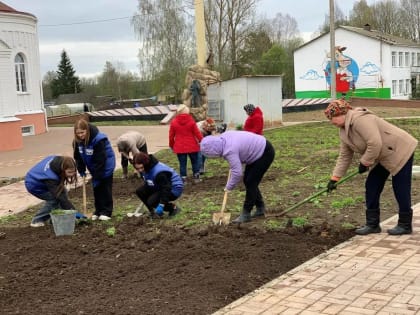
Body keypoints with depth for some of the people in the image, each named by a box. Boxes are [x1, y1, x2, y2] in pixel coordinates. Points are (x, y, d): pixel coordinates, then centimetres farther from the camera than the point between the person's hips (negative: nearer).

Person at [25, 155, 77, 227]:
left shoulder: (58, 160, -22)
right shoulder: (51, 178, -40)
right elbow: (61, 197, -38)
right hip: (33, 185, -8)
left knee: (63, 191, -5)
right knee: (54, 199, -19)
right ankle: (37, 221, -4)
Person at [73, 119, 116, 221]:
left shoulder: (98, 140, -33)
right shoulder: (77, 141, -13)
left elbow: (100, 160, -30)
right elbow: (78, 156, 1)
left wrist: (97, 176, -27)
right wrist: (81, 170, -5)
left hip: (105, 166, -6)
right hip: (94, 168, 6)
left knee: (105, 188, -1)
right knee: (96, 189, 10)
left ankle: (106, 212, 5)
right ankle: (98, 211, 18)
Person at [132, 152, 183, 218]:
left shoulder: (158, 172, -35)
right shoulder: (144, 169, -7)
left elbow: (166, 189, -33)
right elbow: (148, 184, 12)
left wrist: (161, 205, -35)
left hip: (173, 189, -9)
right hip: (159, 187, 9)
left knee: (151, 201, -26)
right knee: (139, 191, -6)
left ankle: (173, 208, -5)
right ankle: (153, 211, 4)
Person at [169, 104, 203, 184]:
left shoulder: (173, 122, -3)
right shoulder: (191, 121, -7)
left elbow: (171, 136, 2)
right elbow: (197, 133, -5)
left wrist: (171, 145, 16)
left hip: (180, 147, 1)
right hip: (192, 146, -1)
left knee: (182, 163, 6)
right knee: (195, 161, 15)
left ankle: (183, 179, 7)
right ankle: (196, 177, 19)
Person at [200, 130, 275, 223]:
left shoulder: (229, 151, -32)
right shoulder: (223, 137, -6)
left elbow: (237, 173, -30)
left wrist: (229, 187, -15)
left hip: (265, 153, -10)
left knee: (250, 183, -8)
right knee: (248, 181, 13)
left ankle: (246, 214, -1)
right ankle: (260, 208, 24)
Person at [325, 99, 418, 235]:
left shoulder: (360, 119, -28)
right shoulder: (344, 131, 3)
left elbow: (375, 144, -33)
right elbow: (344, 156, 8)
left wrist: (364, 163, -20)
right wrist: (334, 178, 4)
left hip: (400, 151, -10)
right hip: (382, 157, 10)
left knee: (401, 188, -2)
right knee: (371, 187, 7)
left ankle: (405, 225, 10)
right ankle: (372, 224, 14)